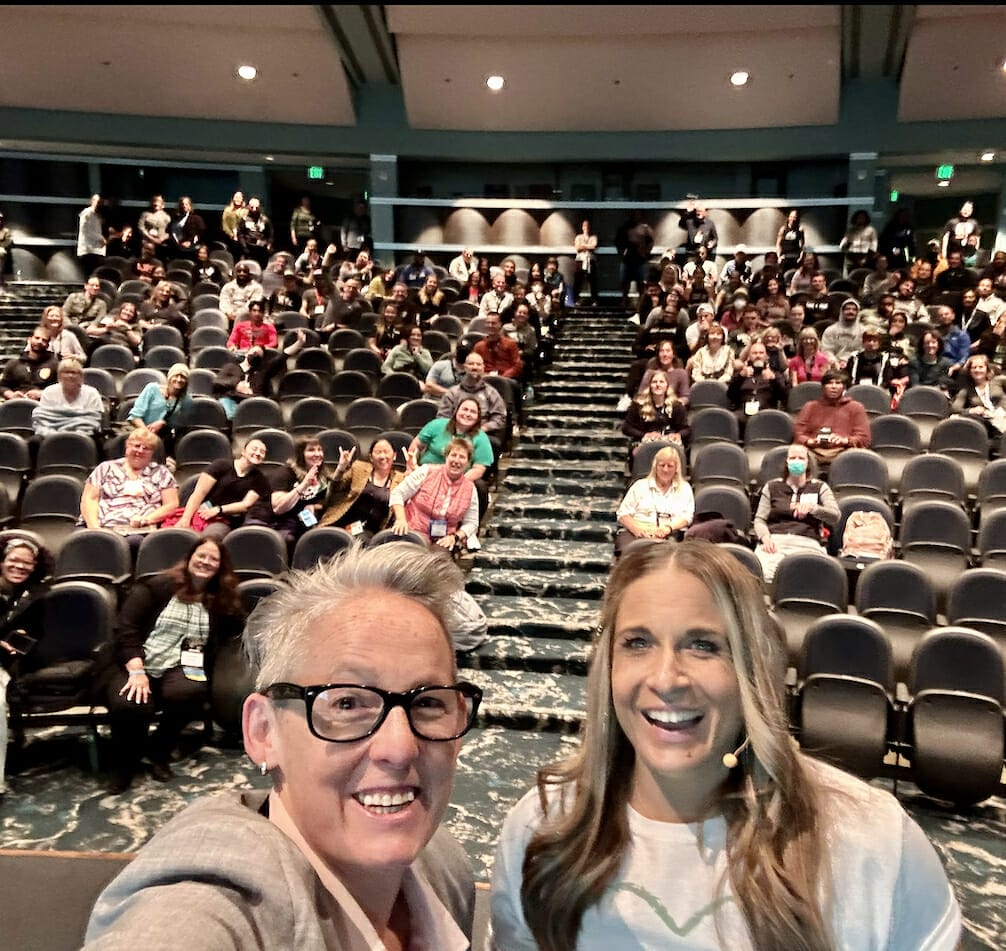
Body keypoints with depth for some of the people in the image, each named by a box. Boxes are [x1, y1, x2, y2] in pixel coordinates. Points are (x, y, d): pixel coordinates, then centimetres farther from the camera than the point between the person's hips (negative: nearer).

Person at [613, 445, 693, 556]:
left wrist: (669, 527, -14)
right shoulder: (640, 485, 20)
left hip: (669, 535, 0)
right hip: (634, 532, 0)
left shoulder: (684, 488, 22)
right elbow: (623, 514, 12)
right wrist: (637, 529, -10)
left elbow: (687, 516, 9)